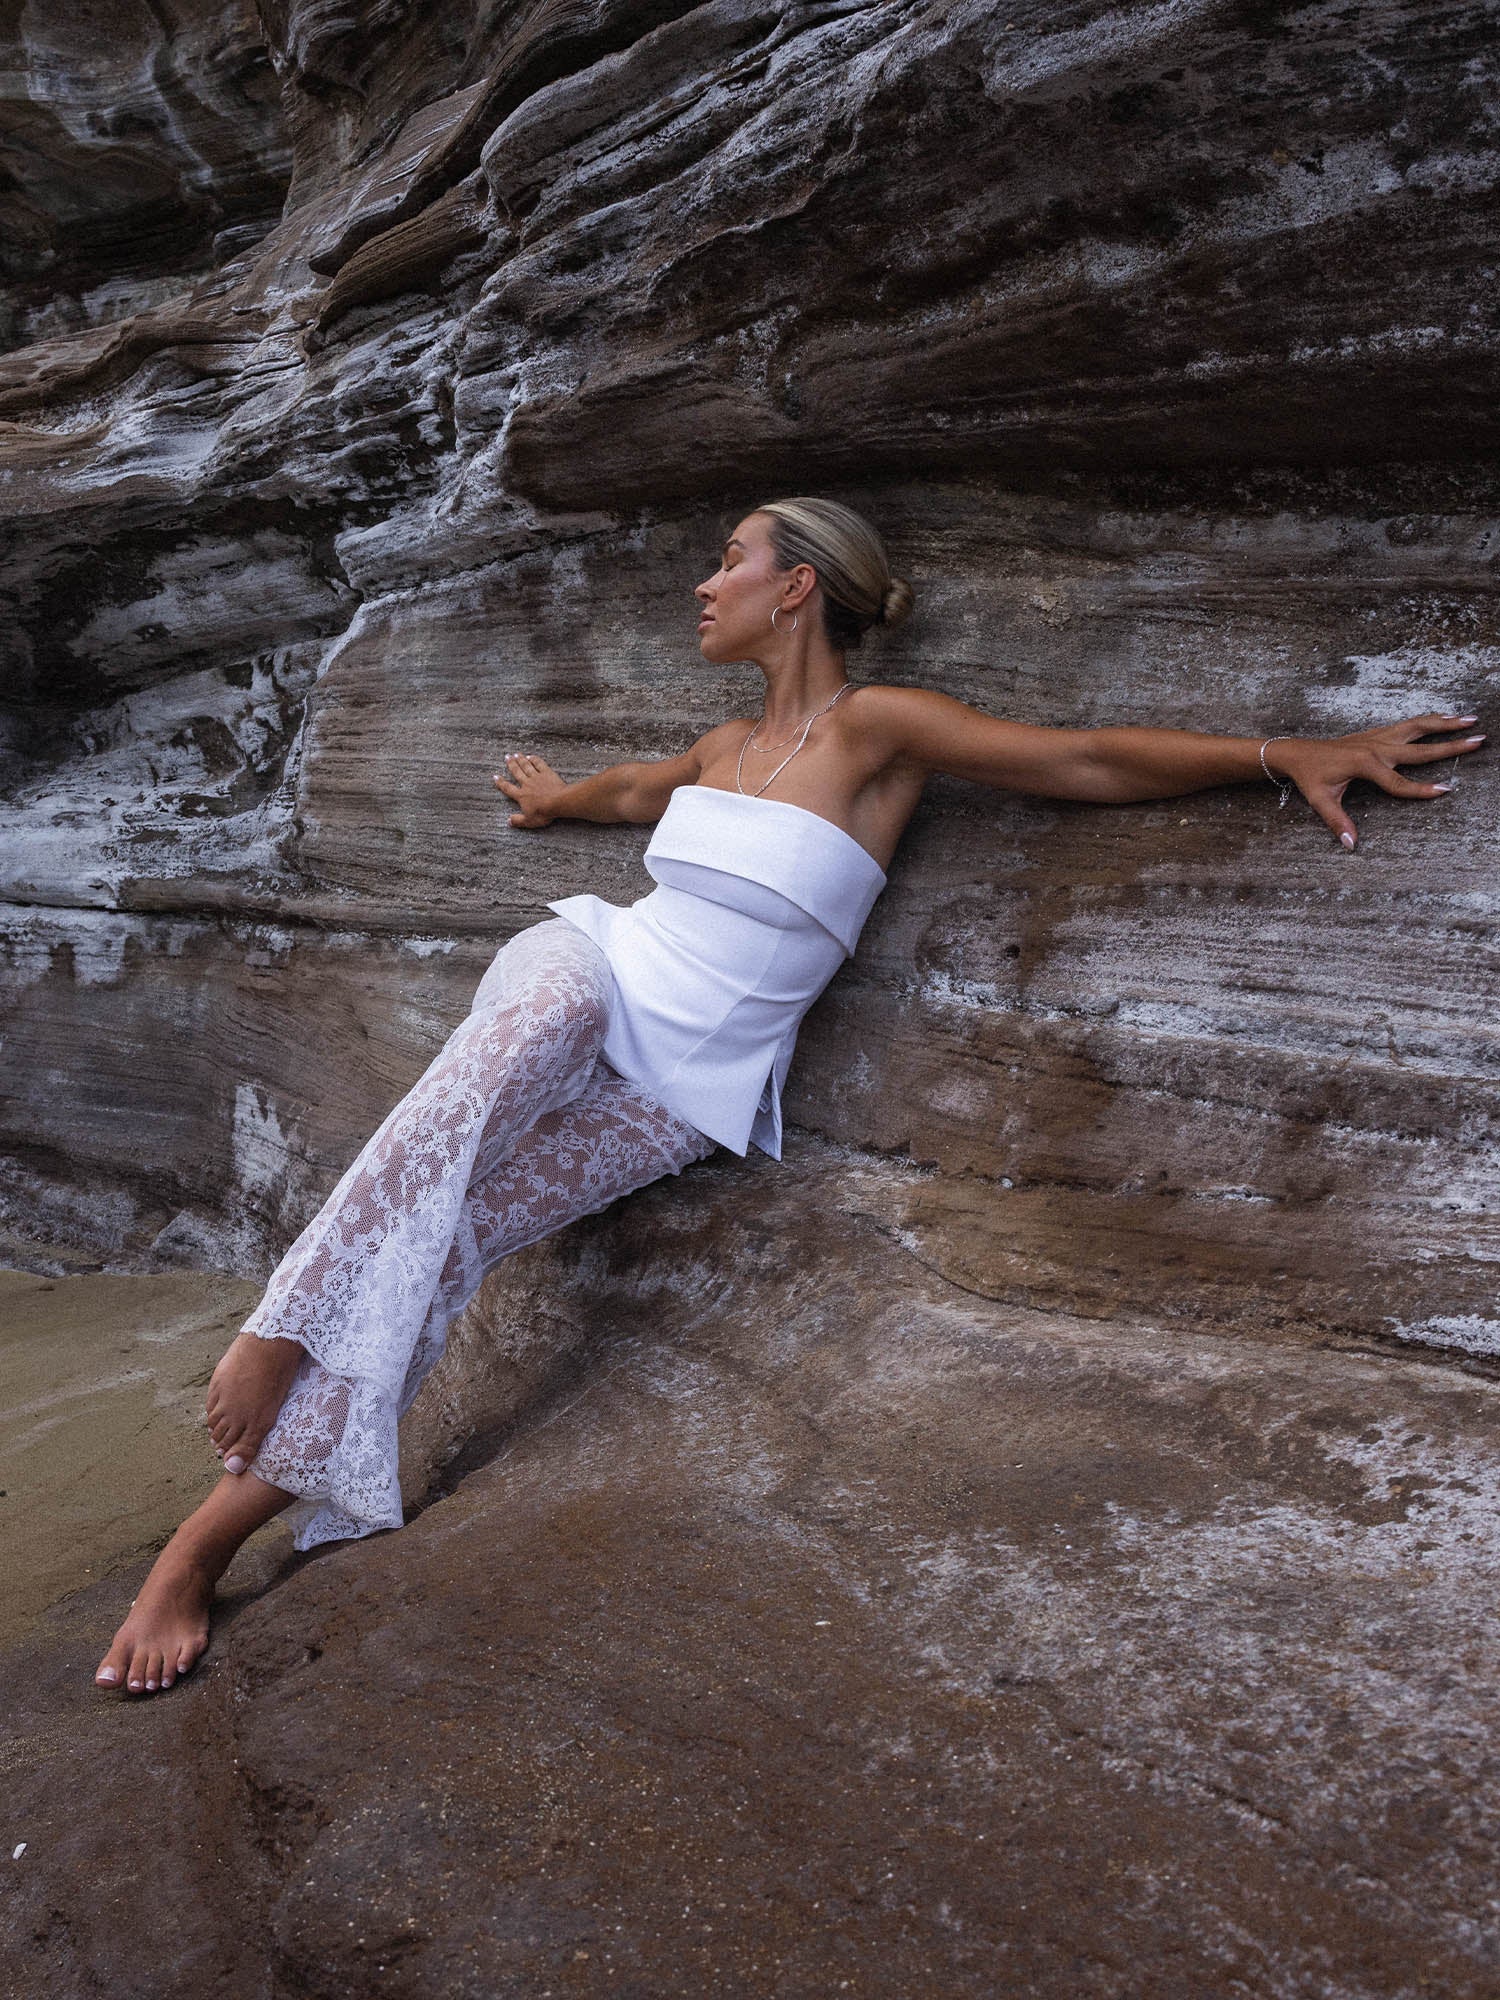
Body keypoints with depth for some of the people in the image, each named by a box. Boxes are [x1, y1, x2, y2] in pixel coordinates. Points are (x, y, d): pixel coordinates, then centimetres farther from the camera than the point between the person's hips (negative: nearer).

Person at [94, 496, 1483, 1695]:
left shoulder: (878, 728, -6)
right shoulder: (725, 745, 13)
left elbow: (1088, 761, -9)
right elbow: (629, 788, 37)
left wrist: (1288, 753, -17)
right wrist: (562, 800, 57)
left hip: (686, 1087, -4)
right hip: (590, 973, 4)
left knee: (451, 1235, -23)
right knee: (465, 1099, -34)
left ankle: (220, 1529, -19)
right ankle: (265, 1353, -33)